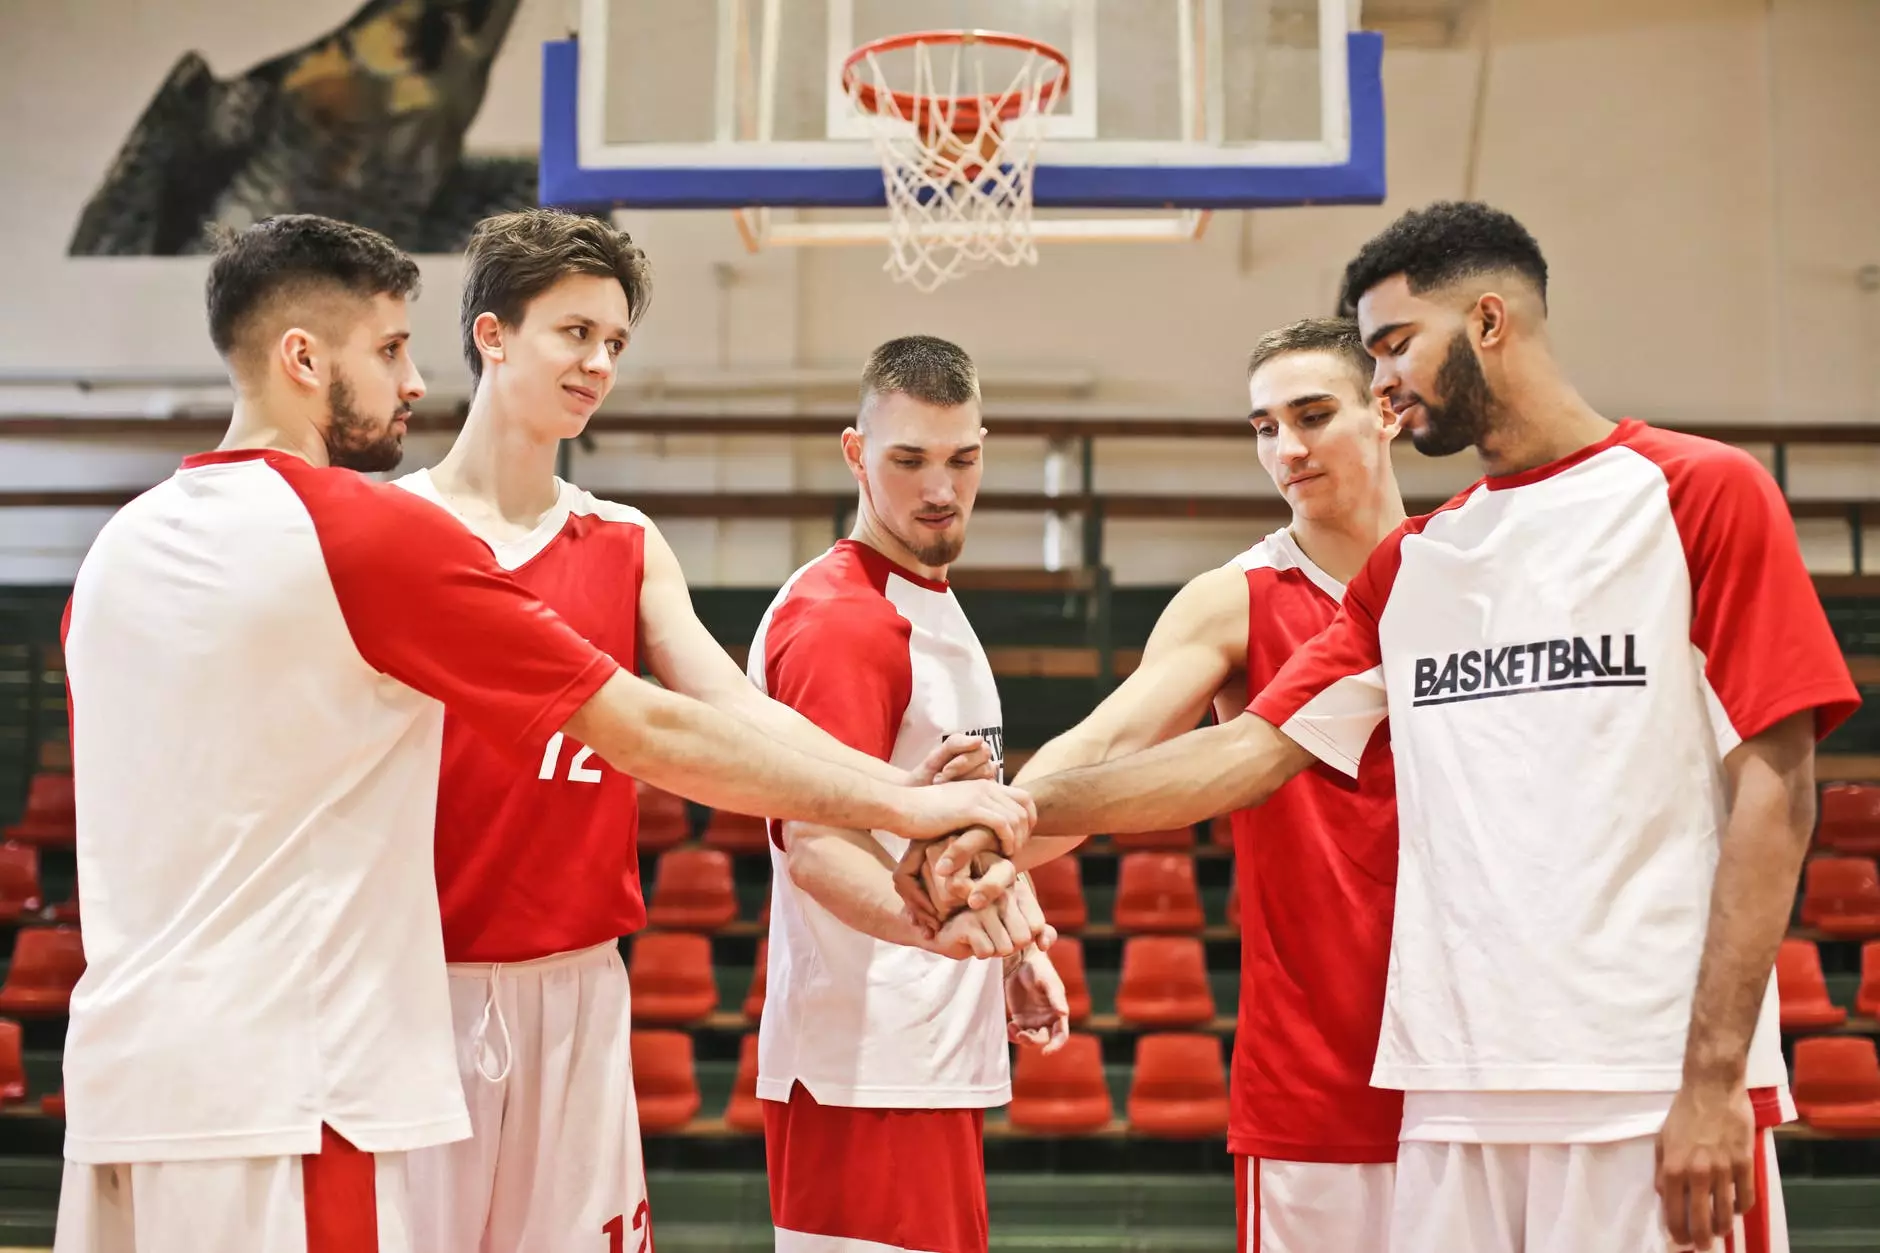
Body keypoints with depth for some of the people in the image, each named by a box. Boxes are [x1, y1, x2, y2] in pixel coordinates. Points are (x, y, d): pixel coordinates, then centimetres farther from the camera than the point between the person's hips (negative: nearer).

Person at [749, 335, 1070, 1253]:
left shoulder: (935, 604, 17)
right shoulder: (839, 617, -14)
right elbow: (816, 844, -24)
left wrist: (1006, 953, 19)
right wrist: (937, 922, -40)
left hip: (934, 1052, 10)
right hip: (866, 1070, -10)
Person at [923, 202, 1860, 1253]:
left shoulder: (1702, 495, 0)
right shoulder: (1406, 568, 17)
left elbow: (1774, 789, -6)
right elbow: (1252, 749, 14)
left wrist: (1714, 1077, -12)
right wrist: (1026, 808, 4)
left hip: (1657, 1089, -5)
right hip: (1459, 1089, 5)